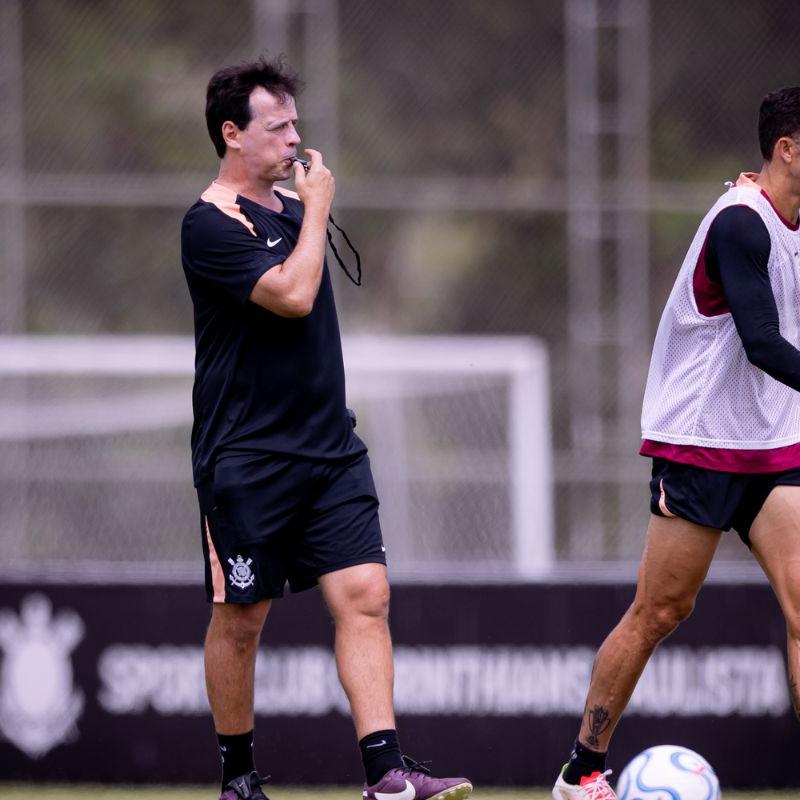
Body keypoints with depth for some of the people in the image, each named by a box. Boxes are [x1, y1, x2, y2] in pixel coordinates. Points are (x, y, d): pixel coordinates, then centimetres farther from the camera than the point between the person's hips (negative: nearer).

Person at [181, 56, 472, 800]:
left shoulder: (290, 207, 13)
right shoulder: (210, 224, -12)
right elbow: (293, 293, -23)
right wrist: (317, 209, -11)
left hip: (328, 446, 7)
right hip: (245, 456, -6)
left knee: (364, 594, -7)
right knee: (240, 617, 3)